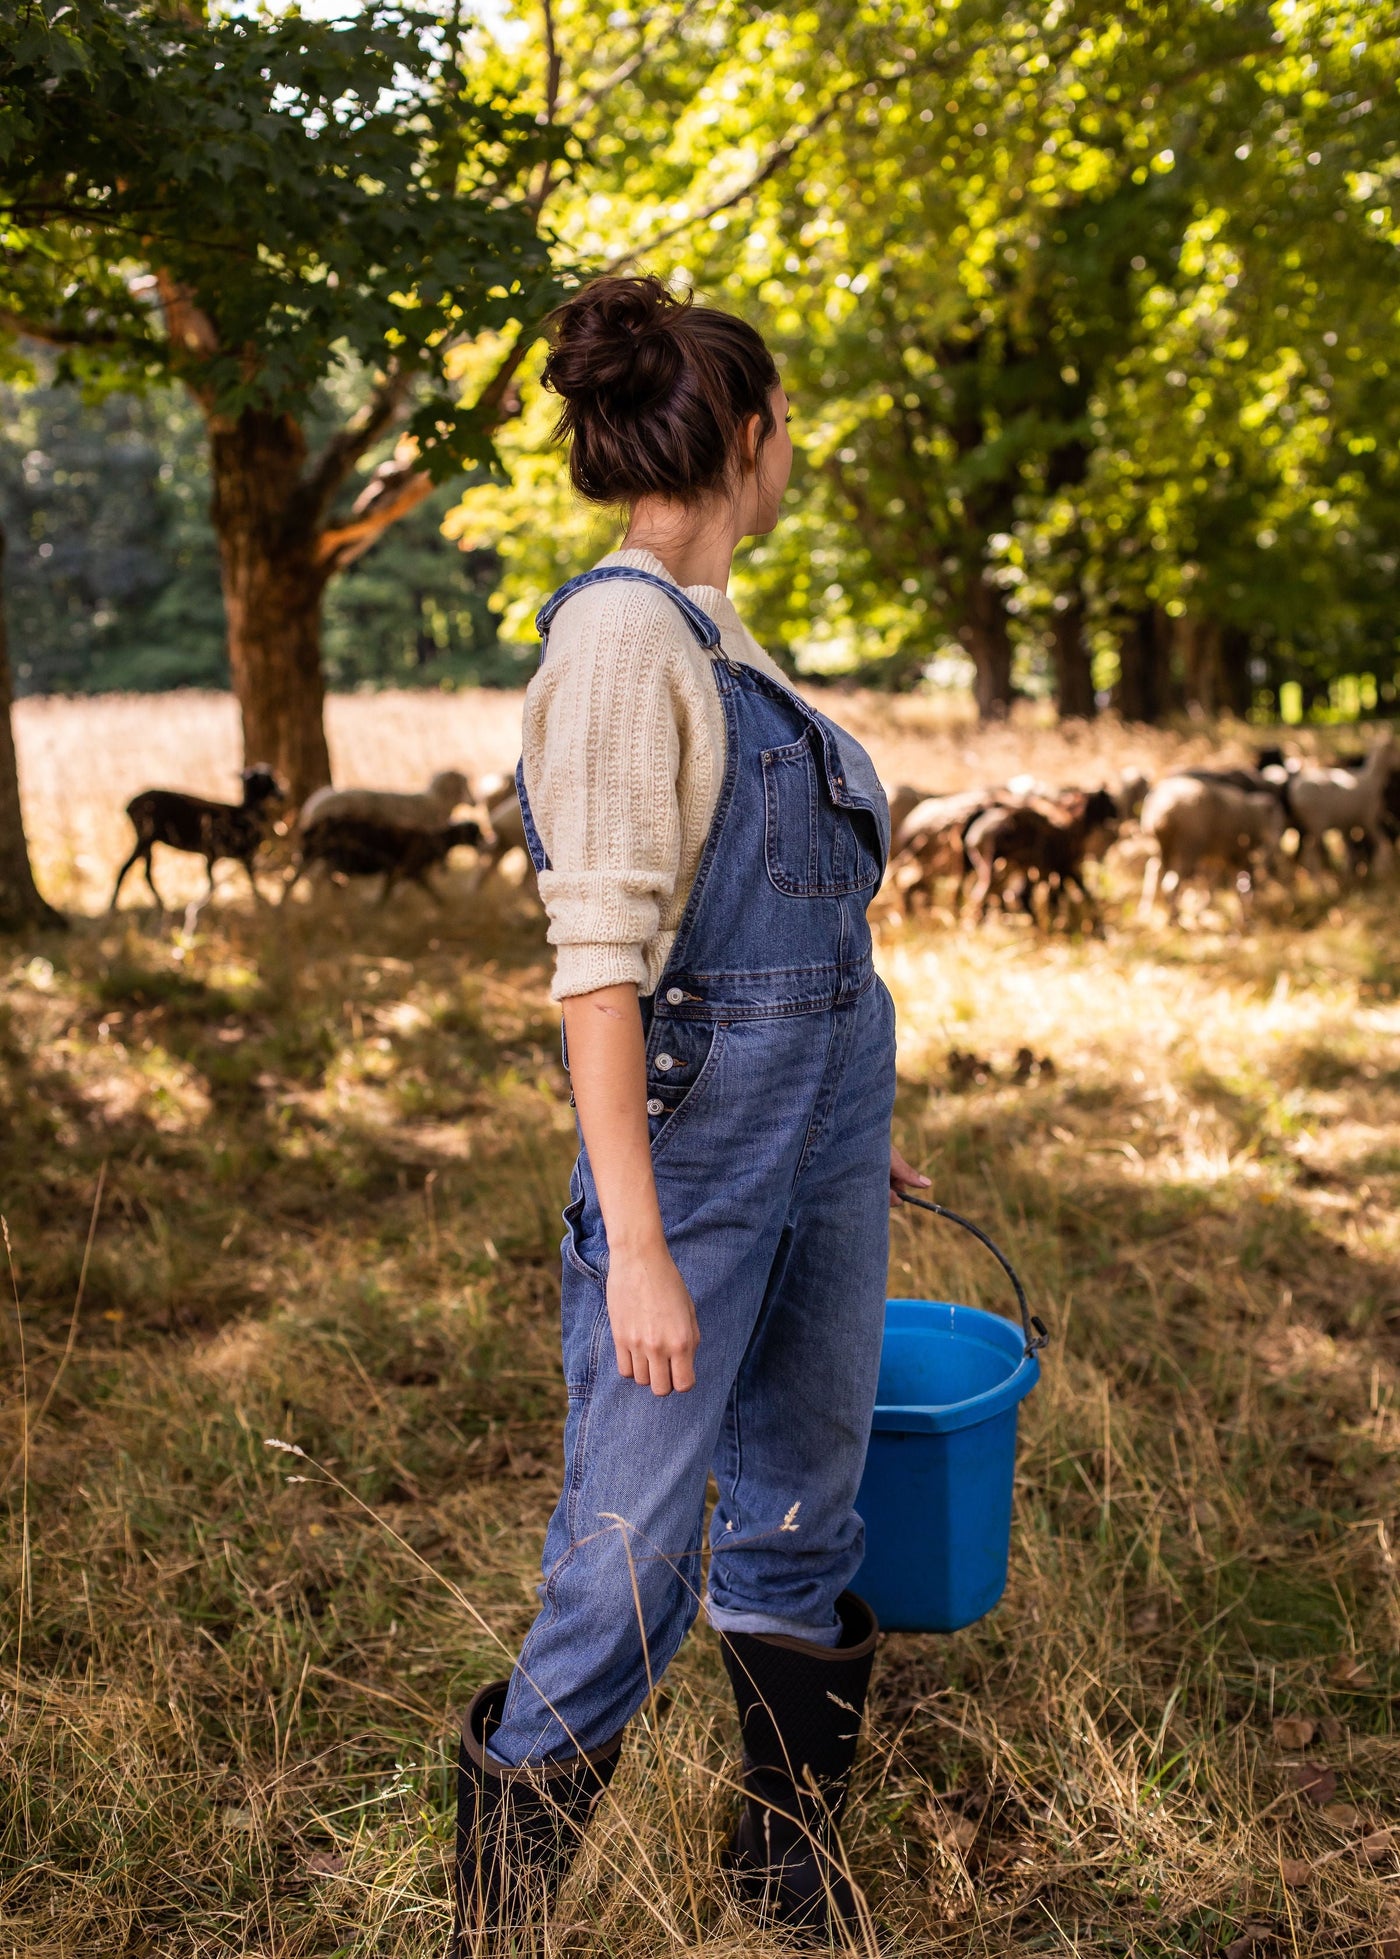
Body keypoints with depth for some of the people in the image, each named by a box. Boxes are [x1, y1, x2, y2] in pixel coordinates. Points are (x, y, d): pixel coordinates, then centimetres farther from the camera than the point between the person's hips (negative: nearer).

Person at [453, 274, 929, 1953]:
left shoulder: (715, 632, 13)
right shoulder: (620, 631, -15)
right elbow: (598, 959, -21)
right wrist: (636, 1244, -22)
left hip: (815, 1141, 9)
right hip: (695, 1151, -9)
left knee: (802, 1527, 18)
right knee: (625, 1581, 0)